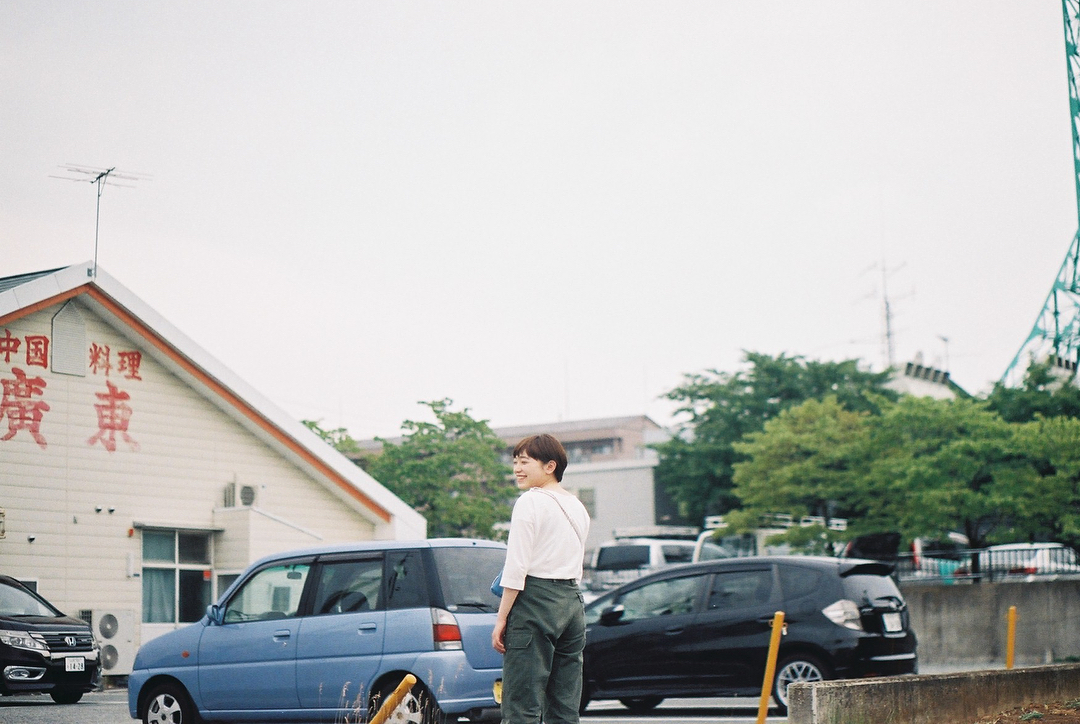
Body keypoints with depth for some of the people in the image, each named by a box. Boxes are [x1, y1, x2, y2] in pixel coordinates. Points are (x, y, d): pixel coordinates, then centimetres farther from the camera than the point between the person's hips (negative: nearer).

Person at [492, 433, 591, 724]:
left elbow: (517, 566, -11)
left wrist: (501, 618, -9)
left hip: (536, 600, -8)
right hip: (573, 599, 8)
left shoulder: (530, 501, -7)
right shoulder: (578, 507, 17)